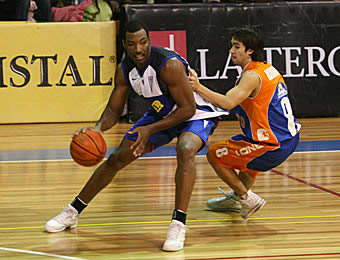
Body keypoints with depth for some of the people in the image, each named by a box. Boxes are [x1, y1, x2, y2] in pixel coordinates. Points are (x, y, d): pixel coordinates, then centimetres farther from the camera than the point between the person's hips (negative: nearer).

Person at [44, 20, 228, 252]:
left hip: (196, 114, -7)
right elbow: (113, 111, -2)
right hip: (161, 114, 7)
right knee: (117, 158, 6)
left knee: (185, 150, -38)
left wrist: (150, 130, -33)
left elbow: (188, 108, -30)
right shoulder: (125, 70, -13)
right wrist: (98, 128, -24)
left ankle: (178, 225, -39)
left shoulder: (169, 65, -34)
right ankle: (72, 212, 22)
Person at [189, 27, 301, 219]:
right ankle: (237, 198, 47)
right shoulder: (268, 68, 12)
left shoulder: (252, 76, -17)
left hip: (274, 147, -10)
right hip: (290, 138, 10)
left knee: (214, 154, 3)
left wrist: (198, 88, -33)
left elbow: (227, 103, -31)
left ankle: (247, 199, 8)